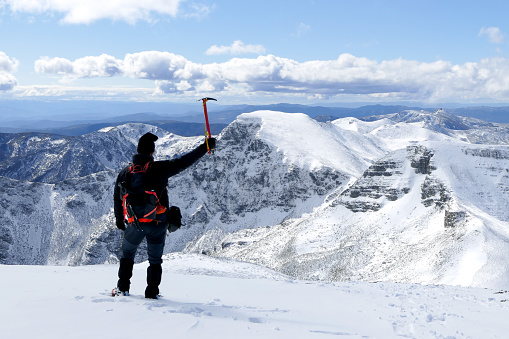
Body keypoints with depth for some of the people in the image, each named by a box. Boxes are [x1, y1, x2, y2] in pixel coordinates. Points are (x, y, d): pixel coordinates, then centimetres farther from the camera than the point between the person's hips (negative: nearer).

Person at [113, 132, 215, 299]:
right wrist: (205, 147, -10)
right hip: (158, 223, -2)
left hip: (136, 223, 2)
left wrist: (119, 219, 23)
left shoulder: (125, 173, -2)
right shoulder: (159, 169, -14)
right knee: (155, 259, 16)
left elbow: (117, 198, 9)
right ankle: (152, 292, 17)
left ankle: (123, 288, 24)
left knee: (127, 253, 25)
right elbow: (183, 162, -15)